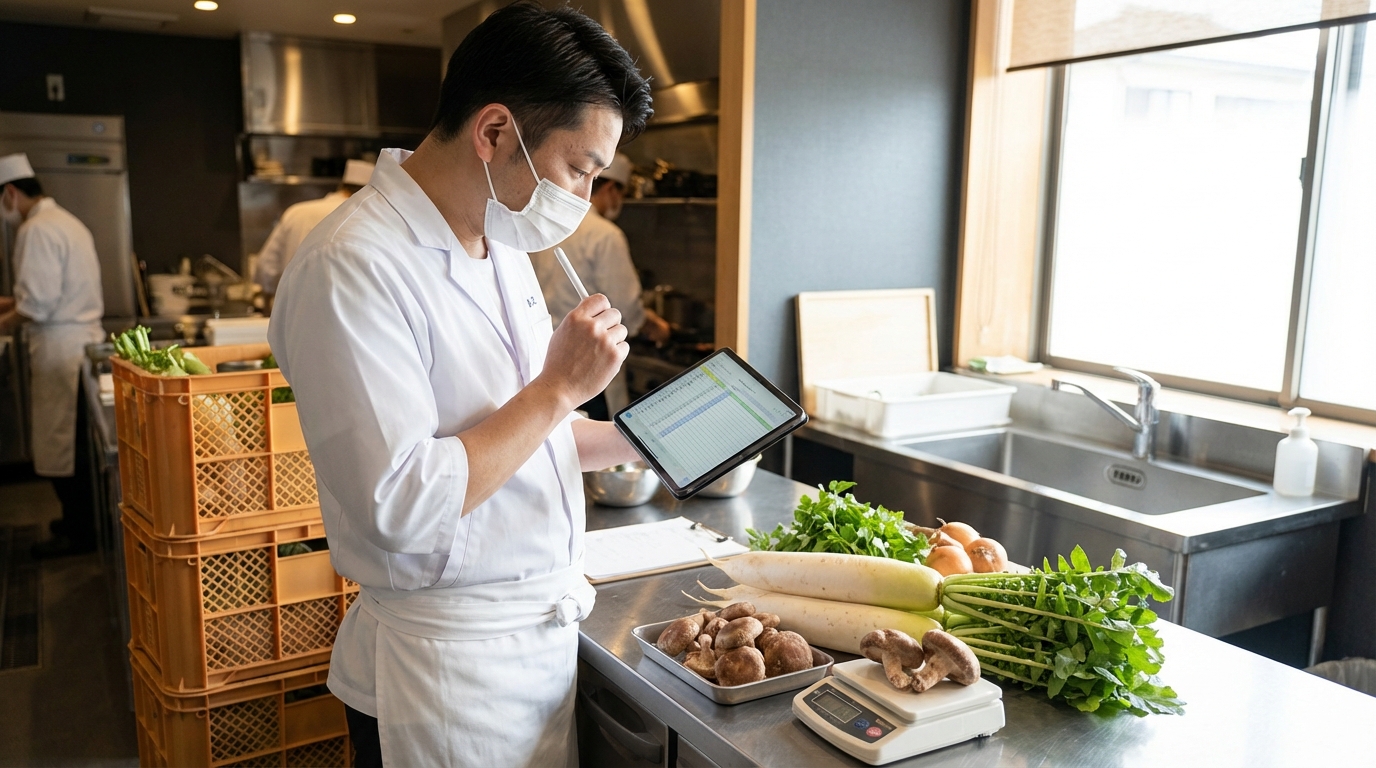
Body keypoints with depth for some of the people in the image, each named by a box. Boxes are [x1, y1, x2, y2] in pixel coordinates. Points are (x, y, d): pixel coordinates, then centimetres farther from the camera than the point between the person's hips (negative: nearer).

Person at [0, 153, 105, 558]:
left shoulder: (38, 229, -15)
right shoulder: (65, 221, 17)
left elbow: (39, 303, -20)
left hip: (61, 346, -10)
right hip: (83, 336, 10)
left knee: (60, 441, -1)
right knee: (75, 438, 16)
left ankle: (79, 532, 8)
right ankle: (82, 519, 26)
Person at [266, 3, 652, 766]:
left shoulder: (499, 245, 6)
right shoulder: (352, 267, -22)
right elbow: (401, 505, -26)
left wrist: (634, 442, 4)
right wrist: (559, 387, -20)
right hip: (449, 667, -8)